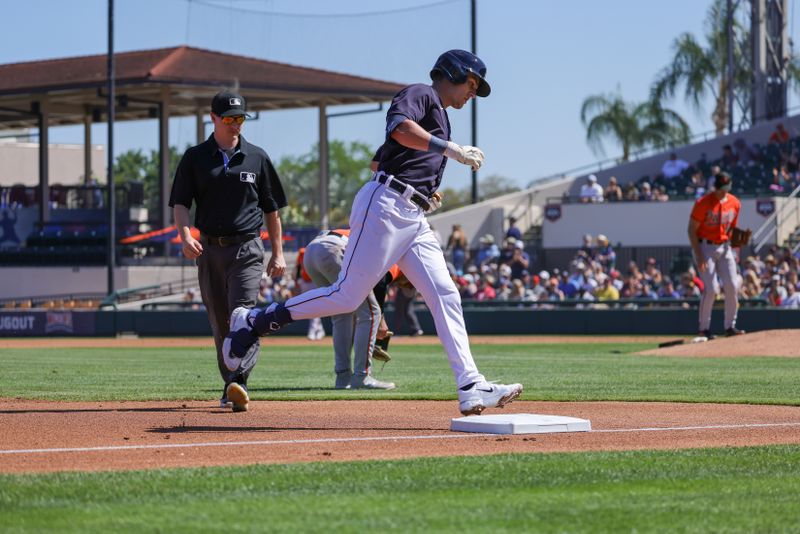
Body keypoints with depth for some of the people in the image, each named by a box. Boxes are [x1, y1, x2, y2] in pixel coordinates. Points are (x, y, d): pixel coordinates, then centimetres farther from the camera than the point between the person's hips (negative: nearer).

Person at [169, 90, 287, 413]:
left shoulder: (256, 158, 7)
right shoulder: (195, 158, 6)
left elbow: (271, 208, 11)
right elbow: (180, 203, 1)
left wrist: (278, 252, 7)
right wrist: (185, 237, -18)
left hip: (247, 247, -2)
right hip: (210, 249, 2)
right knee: (220, 322, 7)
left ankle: (239, 382, -30)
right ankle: (231, 388, 17)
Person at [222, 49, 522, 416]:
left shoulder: (439, 120, 29)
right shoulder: (420, 94, 0)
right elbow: (399, 128, -22)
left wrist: (429, 197, 15)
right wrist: (452, 150, -24)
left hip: (414, 219, 10)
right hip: (384, 206, -10)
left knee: (445, 296, -4)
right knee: (348, 295, -11)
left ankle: (470, 388, -11)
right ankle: (253, 323, 1)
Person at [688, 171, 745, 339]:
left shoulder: (734, 203, 3)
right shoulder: (703, 203, -14)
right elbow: (692, 230, -11)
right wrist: (699, 256, -18)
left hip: (724, 247, 5)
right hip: (705, 247, -5)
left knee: (732, 286, -3)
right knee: (711, 289, -11)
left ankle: (730, 326, 8)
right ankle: (704, 328, 1)